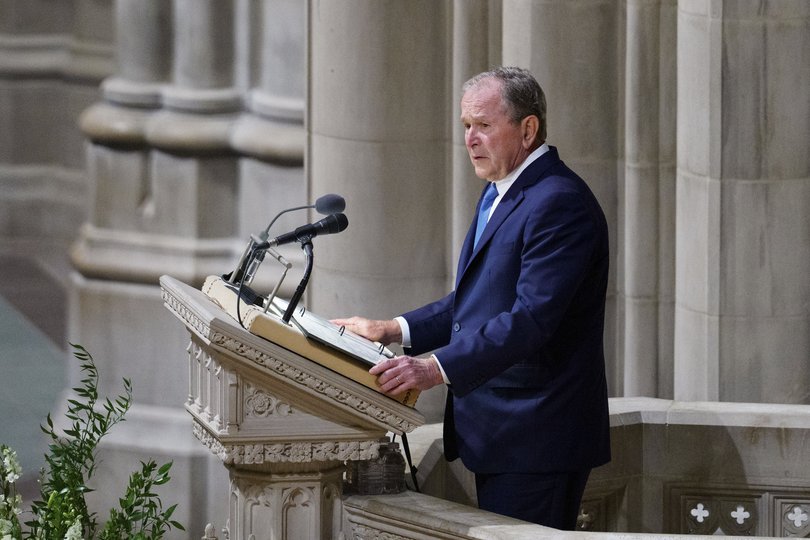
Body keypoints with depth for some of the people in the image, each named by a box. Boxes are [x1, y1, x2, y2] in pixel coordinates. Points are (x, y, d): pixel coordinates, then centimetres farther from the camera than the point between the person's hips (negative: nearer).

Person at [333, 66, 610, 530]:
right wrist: (395, 331, 11)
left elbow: (531, 318, -26)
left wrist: (437, 369, -32)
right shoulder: (502, 193, 17)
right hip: (498, 433, 10)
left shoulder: (559, 203, -17)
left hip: (535, 438, -10)